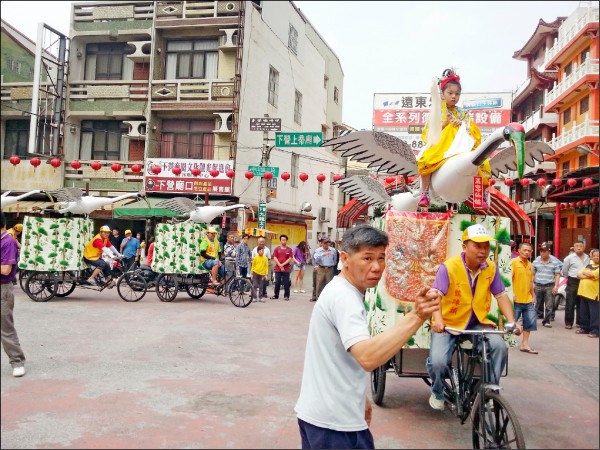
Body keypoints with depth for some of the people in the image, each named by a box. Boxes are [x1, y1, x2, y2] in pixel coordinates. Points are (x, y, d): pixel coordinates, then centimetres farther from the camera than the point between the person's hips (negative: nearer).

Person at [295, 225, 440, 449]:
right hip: (335, 422, -9)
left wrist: (359, 399, 25)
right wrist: (416, 317, -39)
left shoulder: (339, 290, 11)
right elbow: (368, 357, -36)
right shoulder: (344, 297, -21)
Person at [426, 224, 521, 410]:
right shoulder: (449, 267, -18)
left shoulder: (491, 268, -3)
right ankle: (437, 393, 12)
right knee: (438, 361, -23)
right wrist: (438, 320, -44)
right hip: (448, 324, -3)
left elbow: (501, 296, -1)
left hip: (477, 323, 4)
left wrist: (511, 321, -15)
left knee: (499, 346, -23)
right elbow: (436, 295, -27)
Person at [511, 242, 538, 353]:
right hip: (516, 299, -7)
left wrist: (533, 295, 15)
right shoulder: (513, 262, -8)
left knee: (530, 322, 7)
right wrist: (511, 293, -21)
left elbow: (530, 282, 20)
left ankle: (525, 344, 17)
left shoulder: (530, 265, 12)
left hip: (528, 300, 7)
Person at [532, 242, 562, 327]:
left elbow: (557, 274, 2)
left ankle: (546, 321, 8)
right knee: (538, 304, 7)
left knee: (549, 306, -1)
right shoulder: (536, 261, 8)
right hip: (538, 285, 2)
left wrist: (556, 286, -5)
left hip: (550, 286, -2)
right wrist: (532, 283, 7)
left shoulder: (555, 261, 1)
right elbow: (533, 273, 14)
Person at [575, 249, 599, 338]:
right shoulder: (588, 265, 16)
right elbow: (578, 275, 9)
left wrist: (584, 272, -1)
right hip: (583, 292, 7)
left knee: (594, 314, -3)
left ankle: (595, 331, 2)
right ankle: (585, 328, 23)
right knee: (583, 313, 13)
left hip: (593, 294, -7)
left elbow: (592, 274, -21)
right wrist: (587, 275, -10)